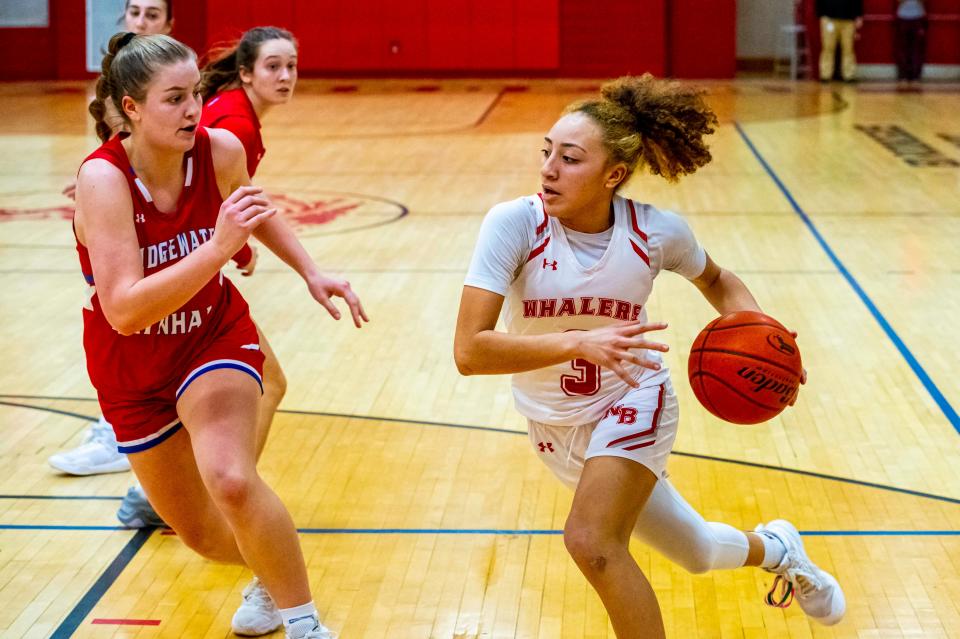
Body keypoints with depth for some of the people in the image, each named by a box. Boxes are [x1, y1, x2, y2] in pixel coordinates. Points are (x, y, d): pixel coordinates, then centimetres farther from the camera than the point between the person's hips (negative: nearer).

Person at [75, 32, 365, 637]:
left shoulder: (221, 149, -18)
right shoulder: (103, 178, -29)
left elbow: (255, 210, 8)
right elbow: (124, 310, -37)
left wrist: (311, 272, 0)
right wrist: (218, 247, -46)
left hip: (214, 334, 0)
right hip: (132, 365, 0)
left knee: (231, 480, -28)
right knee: (200, 531, 11)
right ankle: (270, 578, 44)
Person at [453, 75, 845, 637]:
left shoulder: (658, 231, -19)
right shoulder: (514, 224, -25)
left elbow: (717, 281, 4)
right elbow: (469, 350, -31)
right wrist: (579, 342, -42)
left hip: (633, 403, -2)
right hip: (555, 425, 2)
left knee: (591, 540, -29)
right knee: (696, 555, 15)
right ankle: (772, 548, 48)